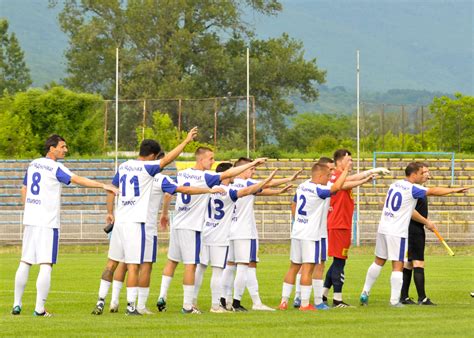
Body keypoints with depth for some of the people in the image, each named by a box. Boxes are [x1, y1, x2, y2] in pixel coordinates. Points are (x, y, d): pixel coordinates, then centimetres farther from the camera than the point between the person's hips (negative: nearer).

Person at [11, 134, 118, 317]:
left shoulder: (33, 165, 12)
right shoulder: (55, 168, -9)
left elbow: (24, 190, 20)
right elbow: (78, 180, -19)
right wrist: (103, 186, -20)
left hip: (30, 220, 7)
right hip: (48, 222, -7)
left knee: (25, 263, 10)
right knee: (46, 265, -6)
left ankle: (17, 304, 10)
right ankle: (39, 308, -11)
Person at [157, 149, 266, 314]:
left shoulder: (181, 174, 7)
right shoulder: (204, 177, -13)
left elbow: (167, 195, 16)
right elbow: (228, 174, -17)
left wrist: (164, 213, 32)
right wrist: (252, 164, -13)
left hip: (176, 225, 7)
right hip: (191, 227, -7)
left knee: (172, 261, 17)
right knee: (190, 265, -2)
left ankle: (162, 296, 12)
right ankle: (187, 305, -1)